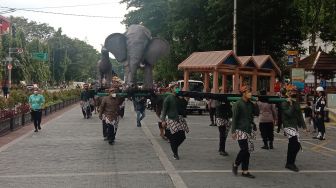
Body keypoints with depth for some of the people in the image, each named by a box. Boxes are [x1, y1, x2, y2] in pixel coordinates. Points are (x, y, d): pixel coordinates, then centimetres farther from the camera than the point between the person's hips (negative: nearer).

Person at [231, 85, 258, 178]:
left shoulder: (250, 104, 11)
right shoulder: (238, 104, -8)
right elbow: (234, 118, -10)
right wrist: (233, 131, -13)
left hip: (248, 130, 6)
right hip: (240, 130, -6)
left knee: (247, 151, 5)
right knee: (244, 149, -12)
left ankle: (245, 171, 12)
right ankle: (235, 165, 12)